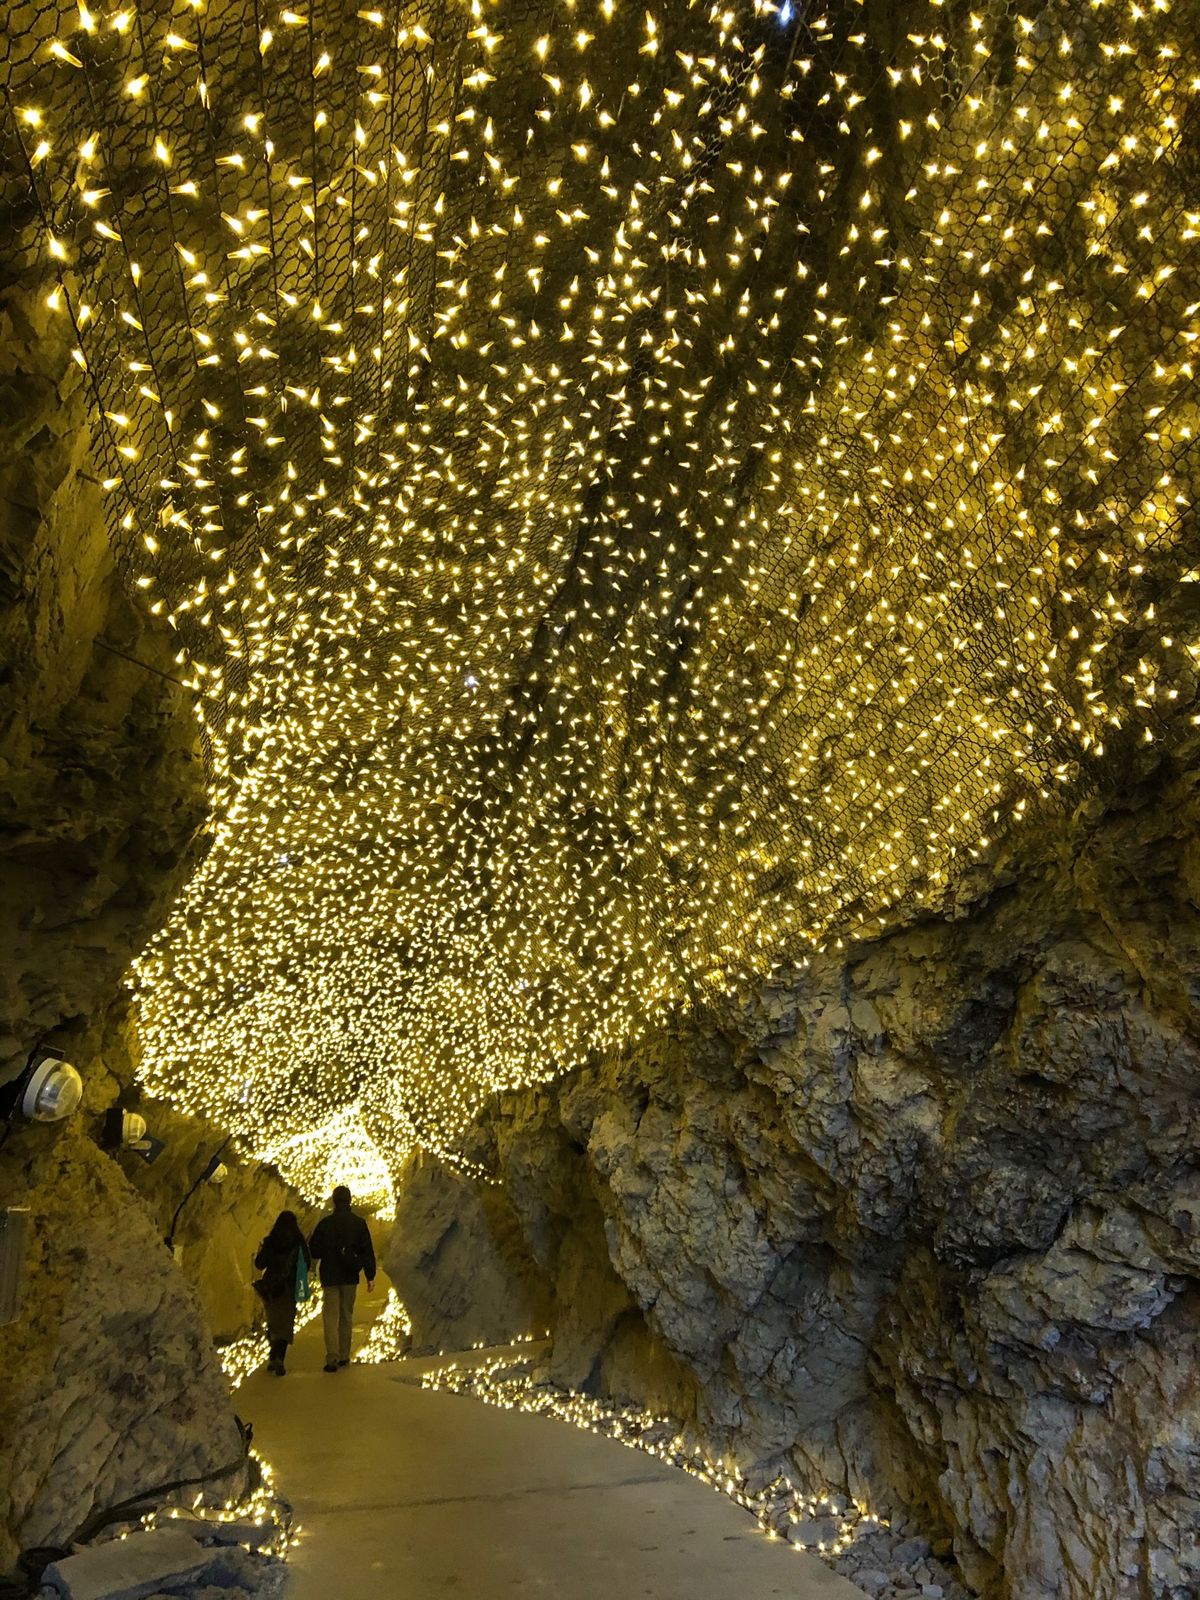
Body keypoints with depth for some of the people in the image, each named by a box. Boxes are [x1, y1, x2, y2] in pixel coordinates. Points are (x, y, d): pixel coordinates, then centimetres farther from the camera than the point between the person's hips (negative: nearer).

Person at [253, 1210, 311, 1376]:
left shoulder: (269, 1241, -3)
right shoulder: (298, 1241, -6)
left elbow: (260, 1264, -1)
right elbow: (307, 1264, -4)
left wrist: (259, 1252, 18)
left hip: (271, 1287, 2)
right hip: (289, 1287, -2)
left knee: (273, 1321, 19)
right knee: (285, 1323, 3)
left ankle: (274, 1358, 25)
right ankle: (278, 1358, -14)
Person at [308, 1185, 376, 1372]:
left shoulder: (325, 1223, -9)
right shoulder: (359, 1223, -2)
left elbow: (313, 1250, -3)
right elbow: (367, 1251, -2)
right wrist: (370, 1276, 2)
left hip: (330, 1277, -2)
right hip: (350, 1278, 3)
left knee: (331, 1317, 1)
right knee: (347, 1316, 15)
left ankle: (332, 1359, -8)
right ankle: (344, 1356, 19)